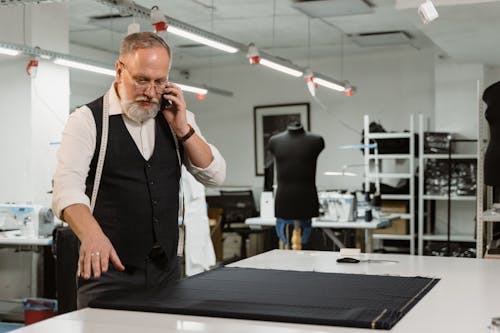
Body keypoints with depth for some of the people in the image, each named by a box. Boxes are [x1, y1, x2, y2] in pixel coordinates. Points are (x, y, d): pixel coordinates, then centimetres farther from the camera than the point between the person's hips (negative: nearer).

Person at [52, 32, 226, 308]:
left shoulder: (171, 118, 9)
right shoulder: (87, 120, -7)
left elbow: (215, 175, 4)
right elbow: (67, 186, -22)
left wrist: (182, 128, -9)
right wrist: (91, 234, -40)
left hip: (166, 270, 5)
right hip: (108, 271, -4)